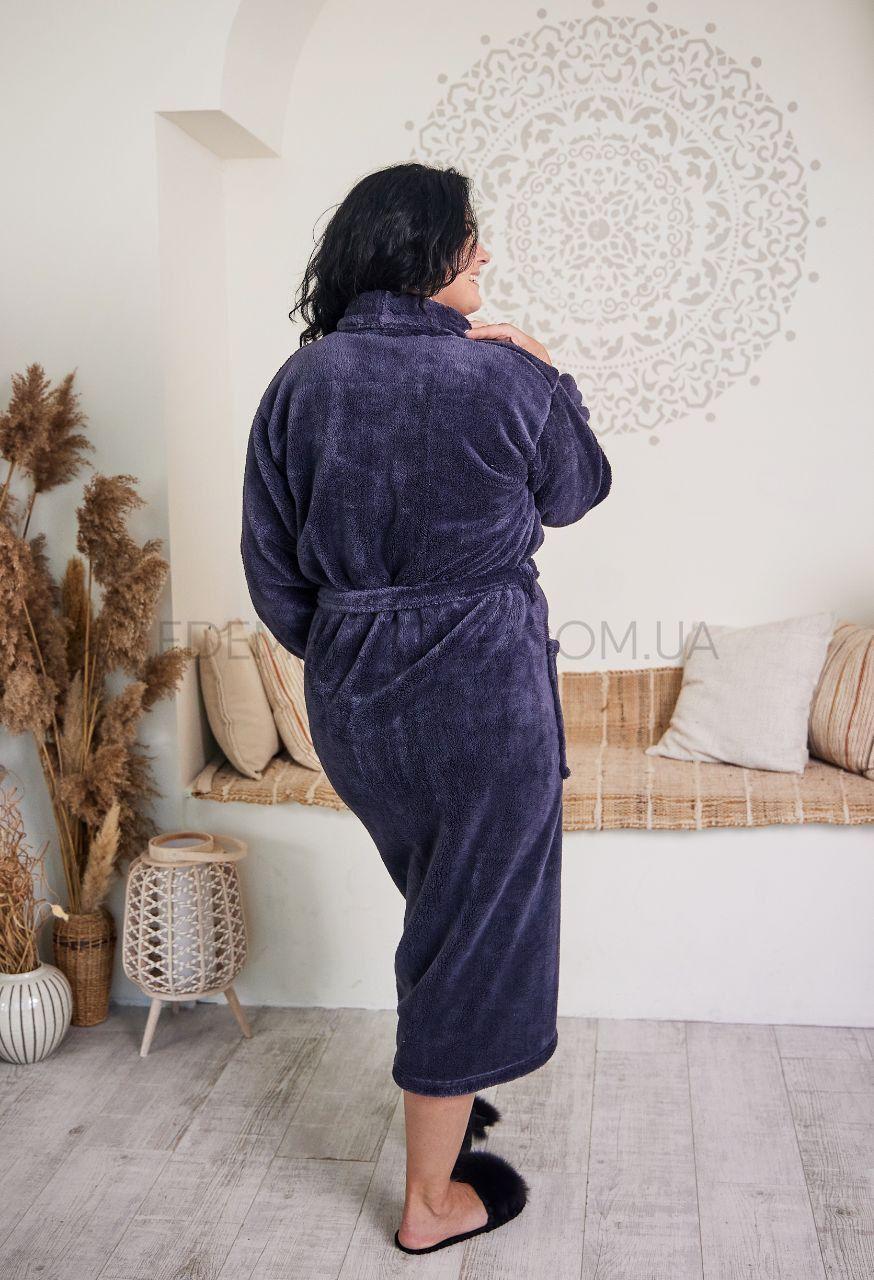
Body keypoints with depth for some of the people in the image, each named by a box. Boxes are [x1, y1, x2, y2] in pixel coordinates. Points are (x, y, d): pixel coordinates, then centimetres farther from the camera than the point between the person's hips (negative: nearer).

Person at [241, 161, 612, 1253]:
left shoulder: (299, 383, -2)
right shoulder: (505, 378, -13)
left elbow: (273, 570, 2)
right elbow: (576, 492, 6)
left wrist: (342, 662, 15)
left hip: (348, 700, 5)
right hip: (481, 693, -5)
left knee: (441, 899, 28)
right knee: (475, 927, 11)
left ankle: (442, 1098, 47)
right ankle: (433, 1203, 26)